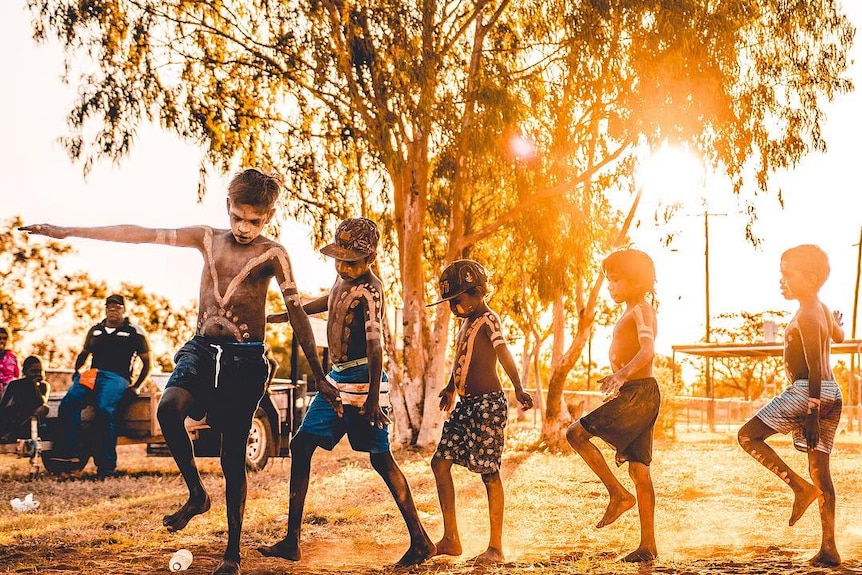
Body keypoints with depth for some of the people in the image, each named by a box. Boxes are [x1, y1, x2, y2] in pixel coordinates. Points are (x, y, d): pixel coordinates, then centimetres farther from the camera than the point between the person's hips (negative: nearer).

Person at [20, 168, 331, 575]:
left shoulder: (272, 254, -2)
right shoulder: (208, 238, 10)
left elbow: (296, 313, -5)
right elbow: (143, 235, 9)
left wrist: (318, 376, -10)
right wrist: (68, 232, 8)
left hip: (243, 359, -3)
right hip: (201, 348, 3)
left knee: (233, 456, -3)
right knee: (169, 407, -27)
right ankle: (197, 495, -4)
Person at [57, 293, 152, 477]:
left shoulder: (134, 332, 13)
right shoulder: (95, 330, 26)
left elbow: (147, 363, 14)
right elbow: (83, 354, 37)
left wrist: (136, 386, 5)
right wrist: (76, 372, 18)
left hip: (117, 377, -4)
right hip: (91, 375, 4)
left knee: (105, 409, -34)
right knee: (68, 402, -28)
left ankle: (107, 466, -33)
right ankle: (71, 452, -31)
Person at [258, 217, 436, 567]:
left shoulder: (369, 291, -17)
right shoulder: (344, 277, 8)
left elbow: (375, 345, -22)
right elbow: (327, 302, 30)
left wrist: (373, 397, -27)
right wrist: (279, 317, 38)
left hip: (361, 378, -9)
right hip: (338, 377, 9)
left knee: (380, 458, -7)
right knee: (301, 446, 5)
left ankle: (420, 541, 1)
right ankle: (291, 541, 9)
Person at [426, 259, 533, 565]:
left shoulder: (488, 320, -12)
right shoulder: (467, 322, 14)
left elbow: (503, 352, -27)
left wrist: (518, 388, -41)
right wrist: (450, 388, 40)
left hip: (488, 404, -9)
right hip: (465, 404, 9)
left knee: (489, 472, -5)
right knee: (440, 462, 6)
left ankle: (496, 548, 3)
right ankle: (451, 539, 12)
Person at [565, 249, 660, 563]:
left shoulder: (641, 310, -8)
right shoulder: (631, 314, 21)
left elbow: (648, 350, -26)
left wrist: (622, 374, -40)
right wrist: (616, 378, 33)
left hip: (639, 393, -10)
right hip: (633, 395, 10)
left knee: (576, 433, -12)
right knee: (638, 469, 7)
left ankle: (619, 494, -8)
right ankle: (648, 545, 8)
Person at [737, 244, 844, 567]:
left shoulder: (806, 317, -14)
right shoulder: (822, 309, 12)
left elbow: (814, 369, -20)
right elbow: (839, 336, 35)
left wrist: (811, 414, -22)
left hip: (808, 392, -9)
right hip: (832, 395, 9)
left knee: (748, 436, -2)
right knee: (820, 469, 8)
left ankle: (801, 488, -10)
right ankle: (829, 549, 8)